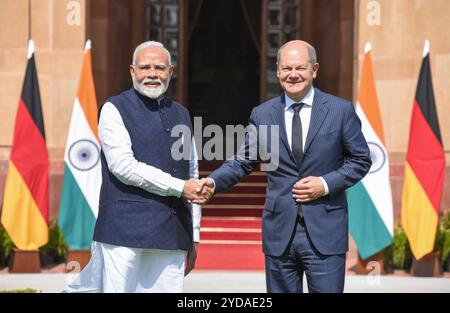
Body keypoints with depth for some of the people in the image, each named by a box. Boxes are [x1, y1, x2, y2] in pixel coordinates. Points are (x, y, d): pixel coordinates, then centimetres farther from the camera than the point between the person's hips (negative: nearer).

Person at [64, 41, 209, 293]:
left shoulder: (181, 114, 19)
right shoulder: (114, 109, 1)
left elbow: (193, 175, 20)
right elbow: (123, 166, -11)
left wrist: (194, 236, 17)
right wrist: (179, 187, -11)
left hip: (172, 236, 5)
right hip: (125, 232, -5)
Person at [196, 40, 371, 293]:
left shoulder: (340, 110, 1)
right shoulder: (262, 114, 7)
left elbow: (361, 160, 5)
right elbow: (243, 161, 9)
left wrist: (326, 184, -9)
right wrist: (214, 182, -9)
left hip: (325, 231, -2)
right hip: (279, 232, 2)